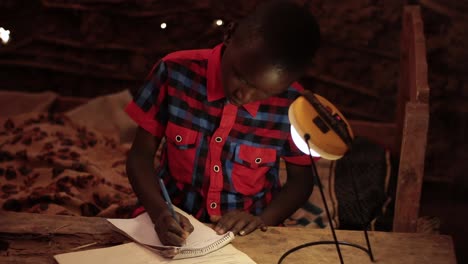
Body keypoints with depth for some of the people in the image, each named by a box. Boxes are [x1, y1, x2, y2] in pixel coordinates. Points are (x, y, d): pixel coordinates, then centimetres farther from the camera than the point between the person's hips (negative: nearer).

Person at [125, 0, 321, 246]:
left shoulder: (293, 106, -13)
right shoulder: (175, 72, -13)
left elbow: (301, 179, 2)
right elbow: (141, 155, -5)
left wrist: (263, 220, -14)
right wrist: (159, 211, -22)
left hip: (248, 235, -1)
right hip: (174, 226, 1)